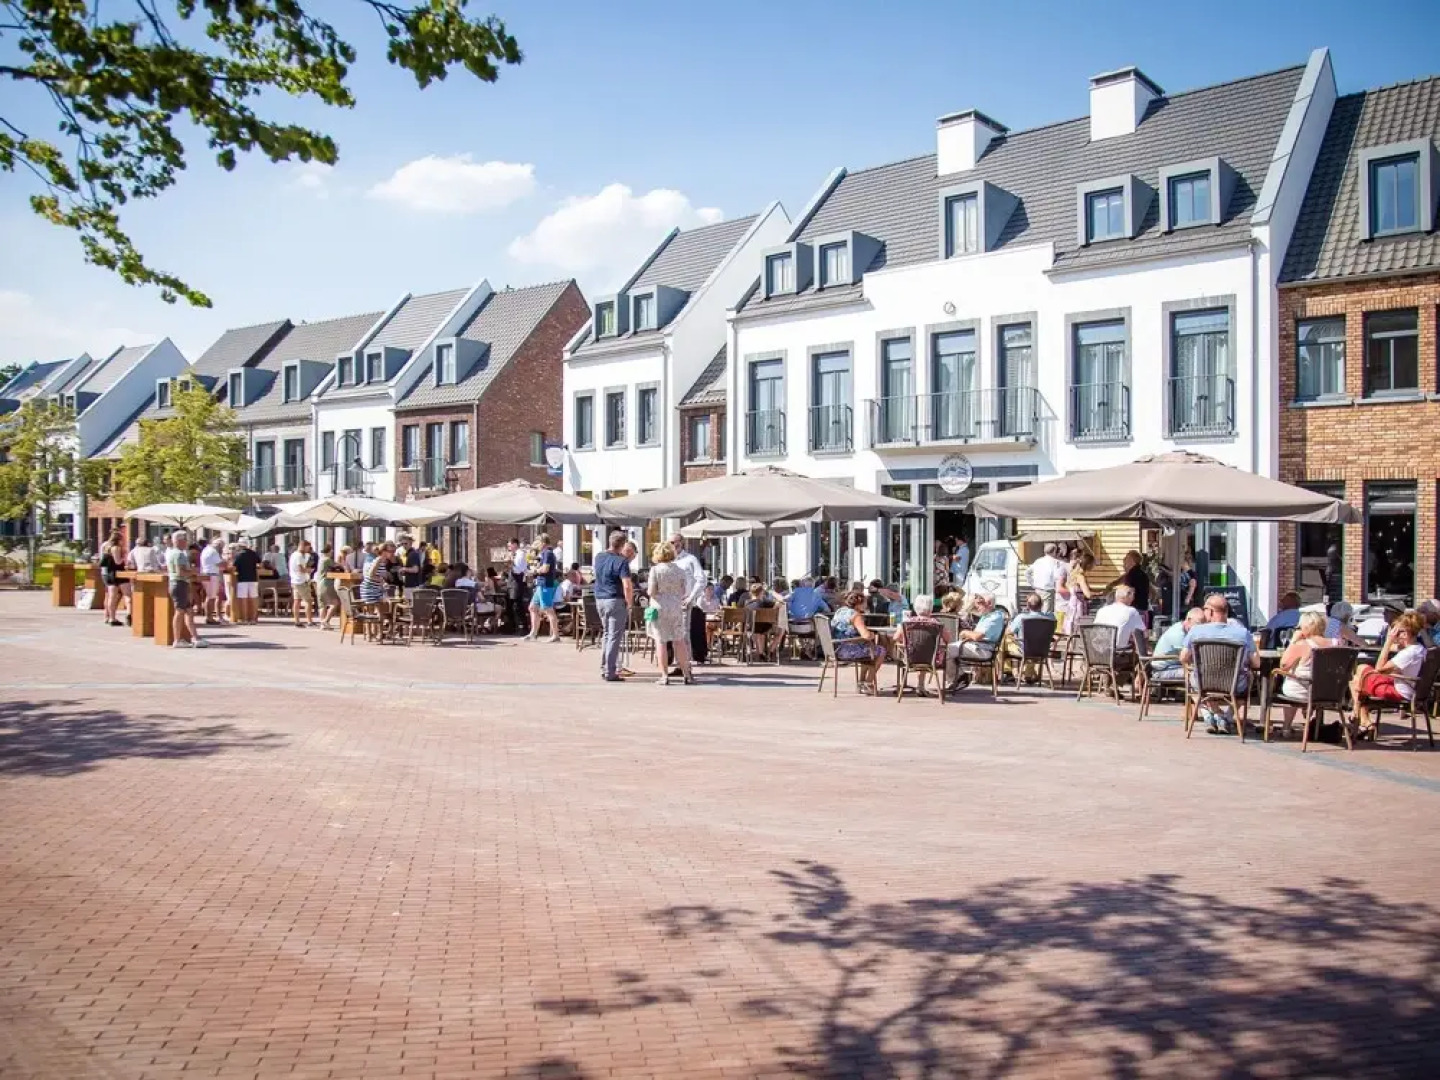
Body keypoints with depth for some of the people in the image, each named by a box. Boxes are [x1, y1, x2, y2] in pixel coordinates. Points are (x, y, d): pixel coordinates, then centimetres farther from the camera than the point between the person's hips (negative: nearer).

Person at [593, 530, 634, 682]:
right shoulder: (621, 561, -15)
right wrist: (630, 603, -9)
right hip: (615, 601, -7)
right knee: (614, 637, -1)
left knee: (606, 634, 21)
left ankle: (604, 669, 24)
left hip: (599, 600, 7)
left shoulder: (599, 557, 6)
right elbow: (627, 586, -23)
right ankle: (610, 673, 1)